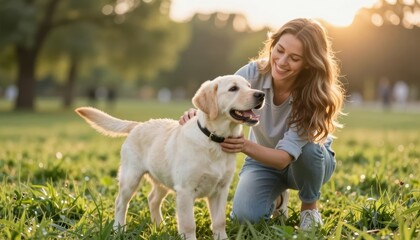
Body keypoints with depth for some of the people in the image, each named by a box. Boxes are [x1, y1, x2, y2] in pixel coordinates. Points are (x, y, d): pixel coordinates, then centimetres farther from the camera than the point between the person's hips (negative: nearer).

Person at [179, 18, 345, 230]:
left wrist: (246, 146, -56)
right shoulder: (253, 73, -25)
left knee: (309, 147, -37)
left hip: (310, 161, -1)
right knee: (244, 215, -25)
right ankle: (276, 198, 12)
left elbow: (284, 157, -37)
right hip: (263, 160, 2)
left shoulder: (315, 96, -32)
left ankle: (310, 205, -5)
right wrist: (194, 115, -51)